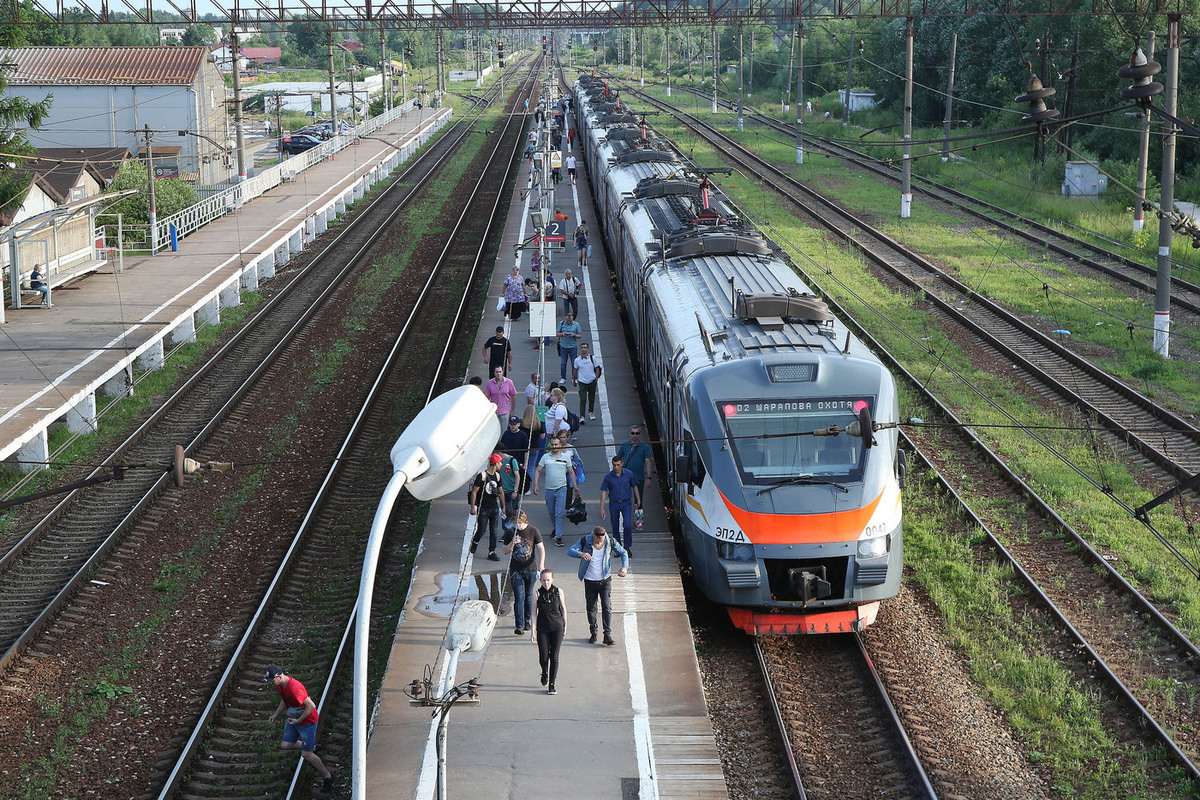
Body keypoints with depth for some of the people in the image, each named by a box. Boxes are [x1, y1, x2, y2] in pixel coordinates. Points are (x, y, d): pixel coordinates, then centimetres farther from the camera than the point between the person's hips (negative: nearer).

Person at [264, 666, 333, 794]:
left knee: (306, 755, -3)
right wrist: (276, 715, 6)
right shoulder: (280, 684, -4)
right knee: (285, 745, 9)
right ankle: (312, 748, 34)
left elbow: (311, 706, -30)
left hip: (307, 721, -9)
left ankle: (327, 777, 15)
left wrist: (298, 721, -21)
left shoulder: (294, 688, -34)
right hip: (294, 719, 9)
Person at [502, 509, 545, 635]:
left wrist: (541, 564, -16)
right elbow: (505, 552, 4)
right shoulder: (510, 533, 1)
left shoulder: (533, 531, -4)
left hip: (530, 568, 0)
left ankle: (527, 620, 30)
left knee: (528, 596, 12)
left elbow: (541, 548, -4)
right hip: (515, 570, 0)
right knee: (519, 597, -8)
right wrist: (512, 543, -16)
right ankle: (519, 626, -13)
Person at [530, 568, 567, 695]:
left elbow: (563, 609, 5)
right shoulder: (537, 594, -9)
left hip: (557, 628, 0)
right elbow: (534, 613, -4)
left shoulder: (558, 591, -7)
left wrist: (565, 626, 9)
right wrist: (533, 632, -7)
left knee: (554, 656, 0)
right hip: (542, 628, 0)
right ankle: (545, 672, 37)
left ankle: (552, 684, 9)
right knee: (543, 657, 3)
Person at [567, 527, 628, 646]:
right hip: (590, 581, 0)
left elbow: (623, 553, 7)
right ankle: (593, 633, 25)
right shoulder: (585, 541, -11)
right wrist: (580, 554, -37)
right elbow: (570, 551, -15)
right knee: (591, 608, 8)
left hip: (605, 580, 0)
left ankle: (608, 635, -9)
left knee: (607, 606, -11)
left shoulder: (611, 541, -7)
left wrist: (624, 567, -11)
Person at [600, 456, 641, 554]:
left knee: (627, 525, -14)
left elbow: (634, 487, 10)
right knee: (615, 527, 8)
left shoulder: (629, 474, -4)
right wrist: (602, 508, -5)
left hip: (626, 503, -1)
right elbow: (604, 492, -2)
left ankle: (627, 547, 2)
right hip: (614, 504, 1)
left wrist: (638, 501, 16)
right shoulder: (608, 477, -5)